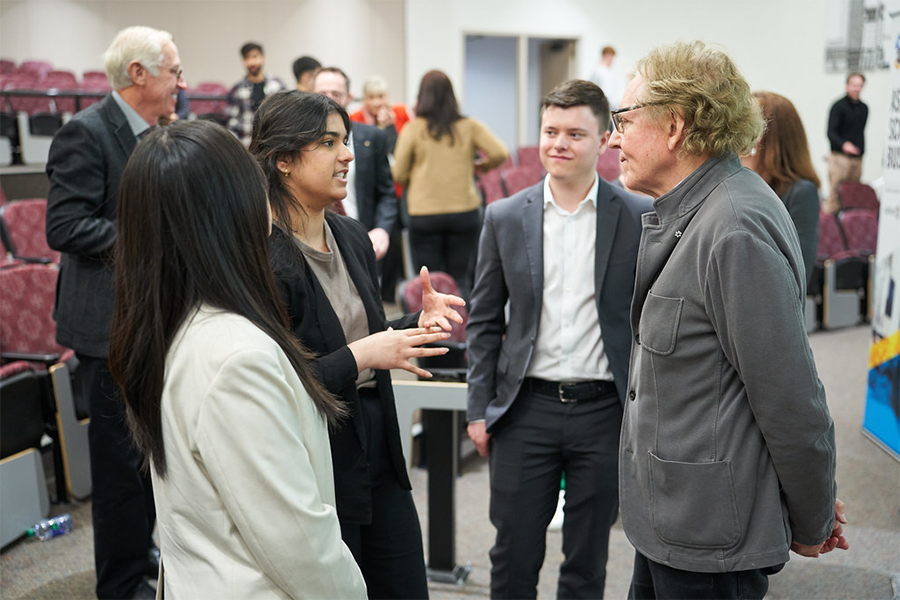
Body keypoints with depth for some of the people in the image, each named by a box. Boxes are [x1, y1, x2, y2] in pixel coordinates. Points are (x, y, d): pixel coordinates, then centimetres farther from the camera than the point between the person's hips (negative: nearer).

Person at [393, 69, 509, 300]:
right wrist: (480, 167, 13)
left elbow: (398, 175, -3)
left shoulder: (412, 129, -2)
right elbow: (500, 153, -6)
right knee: (460, 280, 11)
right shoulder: (469, 127, 1)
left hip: (423, 214, -1)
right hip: (465, 211, 1)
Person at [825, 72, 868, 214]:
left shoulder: (864, 108, 16)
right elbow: (831, 132, -12)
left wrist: (861, 151, 15)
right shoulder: (838, 106, -3)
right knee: (835, 193, -10)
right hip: (840, 156, -6)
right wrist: (843, 144, -29)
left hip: (857, 159, 6)